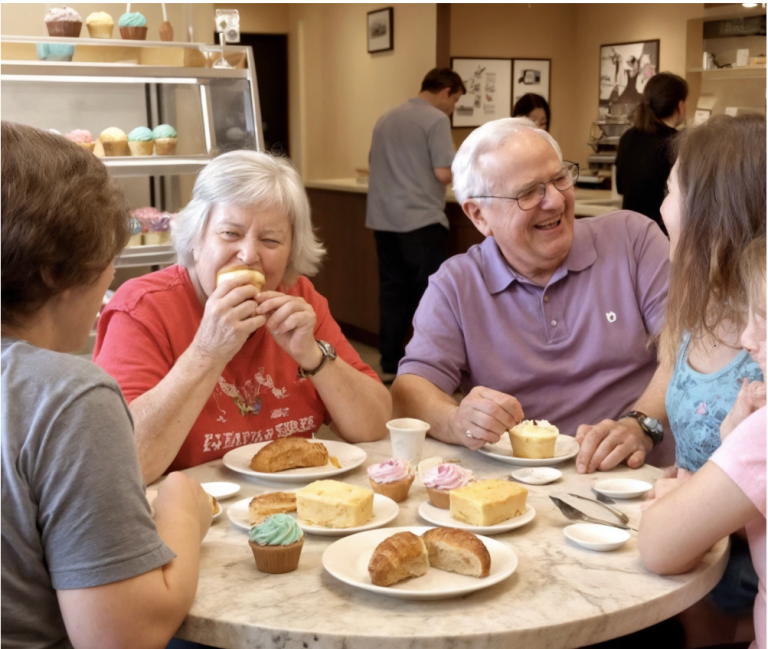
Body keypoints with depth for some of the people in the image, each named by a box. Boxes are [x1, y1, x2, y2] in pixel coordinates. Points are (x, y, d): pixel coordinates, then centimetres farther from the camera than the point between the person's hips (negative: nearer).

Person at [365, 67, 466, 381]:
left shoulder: (386, 119, 16)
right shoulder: (436, 119, -8)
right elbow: (443, 174, -15)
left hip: (384, 218, 7)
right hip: (420, 219, -7)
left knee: (393, 290, 11)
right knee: (430, 293, 0)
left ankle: (390, 363, 14)